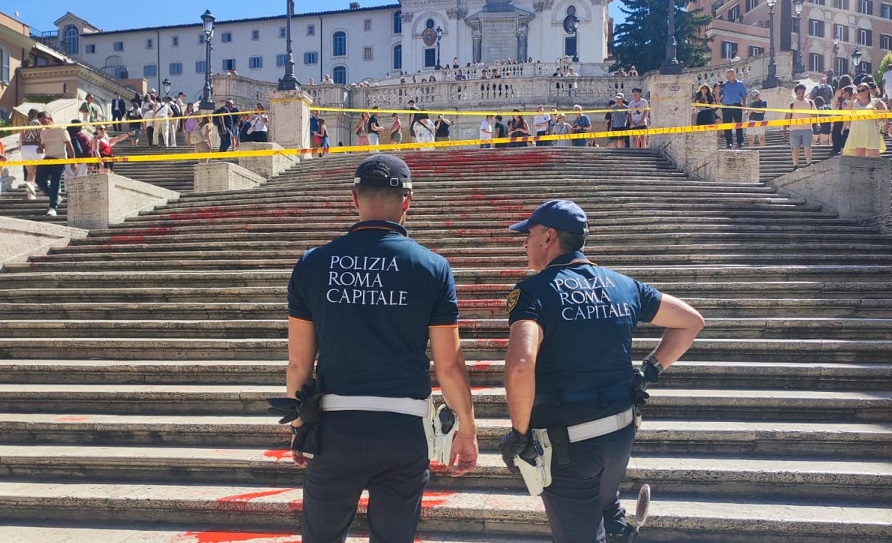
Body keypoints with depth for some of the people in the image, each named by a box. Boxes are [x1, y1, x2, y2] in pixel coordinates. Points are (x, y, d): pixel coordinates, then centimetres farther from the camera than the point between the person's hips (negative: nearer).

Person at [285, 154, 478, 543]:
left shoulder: (313, 263, -1)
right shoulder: (432, 267, -4)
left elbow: (298, 361, 2)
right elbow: (448, 364, -3)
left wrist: (298, 422, 16)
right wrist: (467, 429, 10)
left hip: (334, 427, 1)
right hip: (403, 430, -1)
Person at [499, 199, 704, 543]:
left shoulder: (533, 291, -15)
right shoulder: (623, 285, 4)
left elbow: (520, 366, -33)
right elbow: (691, 321, 13)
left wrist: (519, 433, -19)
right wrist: (651, 371, 11)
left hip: (566, 441, -5)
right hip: (622, 432, 5)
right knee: (606, 507, 33)